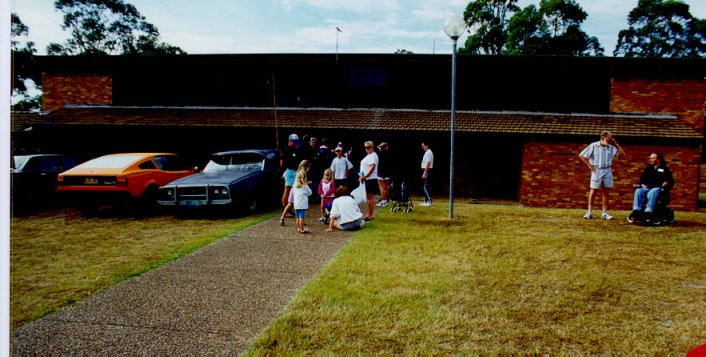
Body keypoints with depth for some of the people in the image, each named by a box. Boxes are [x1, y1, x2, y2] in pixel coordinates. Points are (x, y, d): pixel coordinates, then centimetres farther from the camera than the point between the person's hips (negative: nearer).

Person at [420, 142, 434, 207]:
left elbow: (428, 163, -21)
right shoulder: (427, 152, 18)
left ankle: (429, 201, -10)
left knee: (426, 187, -11)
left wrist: (424, 173, -24)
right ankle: (426, 201, 16)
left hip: (427, 171, -11)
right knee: (425, 187, 12)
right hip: (426, 171, 11)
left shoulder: (428, 153, -14)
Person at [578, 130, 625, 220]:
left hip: (607, 170, 4)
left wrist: (616, 144, 1)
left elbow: (622, 154, 4)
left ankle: (604, 213, 13)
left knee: (606, 192, 5)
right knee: (593, 191, -2)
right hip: (597, 170, -3)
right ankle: (589, 212, 6)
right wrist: (589, 165, -6)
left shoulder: (611, 148, 6)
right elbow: (581, 155, -3)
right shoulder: (593, 146, -4)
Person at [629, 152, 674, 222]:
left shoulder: (664, 169, 15)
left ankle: (648, 212, -49)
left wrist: (667, 183, -13)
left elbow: (671, 181, 9)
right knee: (638, 191, -29)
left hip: (658, 188, -4)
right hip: (647, 188, 4)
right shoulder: (648, 168, 26)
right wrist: (642, 184, 7)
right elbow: (642, 178, 28)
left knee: (652, 192, -39)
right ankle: (636, 211, -42)